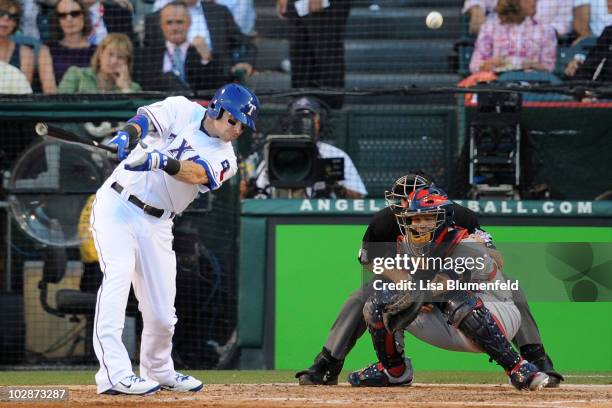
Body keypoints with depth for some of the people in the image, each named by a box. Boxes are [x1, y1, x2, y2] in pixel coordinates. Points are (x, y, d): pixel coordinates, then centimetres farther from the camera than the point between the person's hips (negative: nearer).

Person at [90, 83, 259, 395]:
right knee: (119, 273, -25)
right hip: (116, 205, -4)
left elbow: (195, 173, -20)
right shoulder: (182, 110, -1)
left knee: (162, 315, 3)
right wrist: (129, 135, -42)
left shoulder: (224, 159, 0)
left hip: (156, 225, 4)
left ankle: (158, 370, 33)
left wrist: (160, 161, -40)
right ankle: (114, 374, -33)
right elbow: (146, 118, -18)